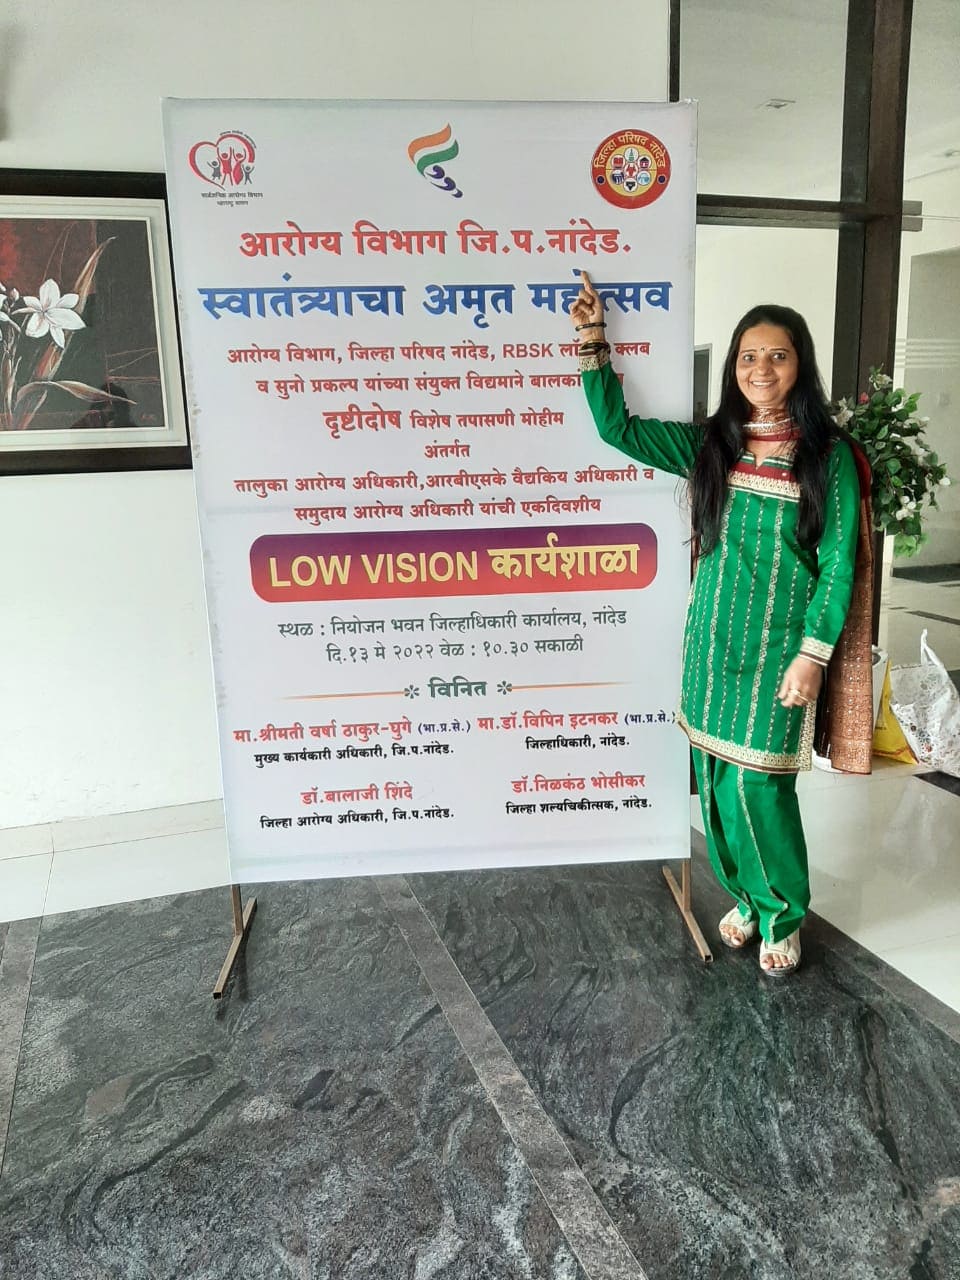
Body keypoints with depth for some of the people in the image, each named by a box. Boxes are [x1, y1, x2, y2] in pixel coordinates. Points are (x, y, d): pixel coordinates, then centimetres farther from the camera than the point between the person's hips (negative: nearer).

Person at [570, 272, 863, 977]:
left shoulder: (828, 454, -3)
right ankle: (747, 895, 32)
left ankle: (783, 915, 22)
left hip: (781, 647, -3)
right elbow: (618, 427, 5)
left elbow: (838, 561, -5)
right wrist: (594, 340, 0)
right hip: (713, 639, 4)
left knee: (757, 785, -4)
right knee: (717, 780, 9)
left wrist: (813, 653, -10)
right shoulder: (709, 443, 6)